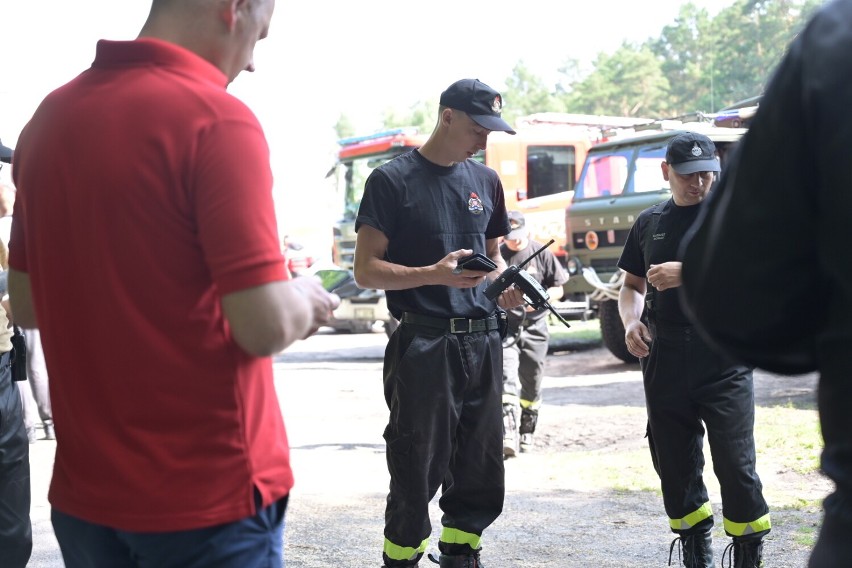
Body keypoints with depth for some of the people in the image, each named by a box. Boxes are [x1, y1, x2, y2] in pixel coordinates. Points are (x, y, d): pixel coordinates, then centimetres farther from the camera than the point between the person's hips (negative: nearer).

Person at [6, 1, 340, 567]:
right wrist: (305, 300, 0)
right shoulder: (217, 117, -17)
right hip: (206, 499, -6)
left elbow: (27, 305, 11)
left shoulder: (50, 116, 3)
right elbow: (267, 327, -21)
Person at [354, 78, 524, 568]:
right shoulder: (392, 180, -3)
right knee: (417, 471, -1)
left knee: (482, 468, 10)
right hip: (424, 346, -6)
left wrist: (505, 283, 2)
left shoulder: (485, 180, 15)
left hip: (482, 341, 6)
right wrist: (435, 274, -22)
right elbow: (367, 270, -8)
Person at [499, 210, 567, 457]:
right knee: (507, 378, -16)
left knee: (531, 382, 9)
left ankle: (526, 433, 25)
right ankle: (508, 434, -25)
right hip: (505, 326, -1)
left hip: (534, 326, 2)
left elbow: (558, 289, 5)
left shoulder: (542, 253, 0)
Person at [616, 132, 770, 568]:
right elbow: (632, 285, 22)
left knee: (736, 464, -8)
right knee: (675, 466, 9)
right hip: (665, 361, 4)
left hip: (724, 357, -4)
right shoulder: (650, 222, 13)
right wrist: (630, 321, 2)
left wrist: (686, 273, -20)